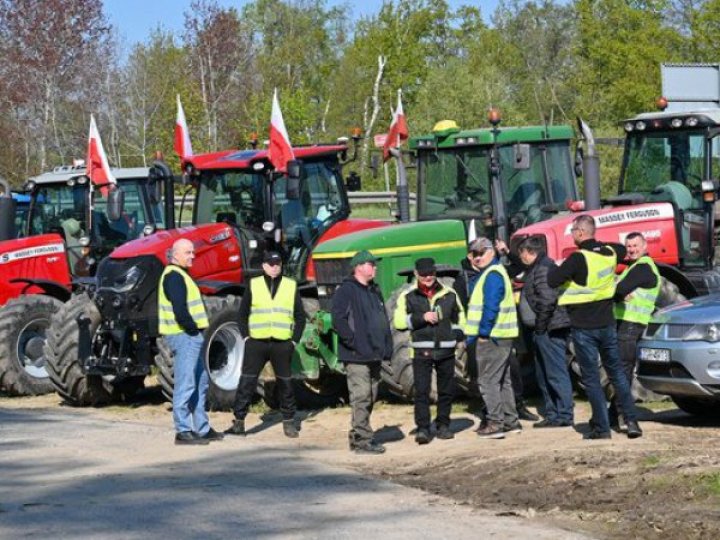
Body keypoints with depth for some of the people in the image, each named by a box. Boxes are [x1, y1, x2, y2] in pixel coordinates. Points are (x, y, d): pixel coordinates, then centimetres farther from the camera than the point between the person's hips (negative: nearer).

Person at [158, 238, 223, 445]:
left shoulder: (180, 274, 19)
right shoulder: (174, 276, -14)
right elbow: (179, 309, -23)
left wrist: (196, 330, 12)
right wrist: (193, 329, -14)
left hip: (190, 335, 11)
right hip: (183, 335, -11)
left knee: (200, 383, 16)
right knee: (185, 384, -9)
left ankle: (202, 428, 23)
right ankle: (183, 431, -7)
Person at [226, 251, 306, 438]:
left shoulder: (291, 286, 6)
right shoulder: (253, 285, 5)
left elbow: (300, 316, 9)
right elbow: (242, 313, 9)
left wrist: (295, 340, 2)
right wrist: (246, 336, 0)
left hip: (282, 344, 0)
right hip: (256, 343, 0)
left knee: (285, 383, 7)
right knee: (246, 382, -2)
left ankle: (289, 422, 17)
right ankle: (239, 421, 2)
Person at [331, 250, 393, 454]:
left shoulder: (375, 292, 19)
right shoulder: (346, 291, -8)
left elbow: (384, 321, 23)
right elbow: (338, 320, -16)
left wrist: (387, 347, 12)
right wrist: (354, 343, -18)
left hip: (374, 356, 9)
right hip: (357, 356, -9)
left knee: (370, 398, 12)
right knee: (361, 397, -10)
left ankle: (357, 437, 22)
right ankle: (362, 440, -8)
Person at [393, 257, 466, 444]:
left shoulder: (449, 294, 9)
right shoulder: (408, 296, 1)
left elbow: (459, 318, 20)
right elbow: (399, 321, -7)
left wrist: (457, 336, 5)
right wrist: (422, 318, -16)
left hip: (446, 351, 3)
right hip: (421, 351, -3)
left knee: (446, 390, 9)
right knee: (421, 391, -9)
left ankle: (443, 425, 21)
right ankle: (422, 429, -8)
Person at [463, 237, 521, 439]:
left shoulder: (492, 275, -15)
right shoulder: (492, 272, 17)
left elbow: (491, 307, -23)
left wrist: (483, 333, -18)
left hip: (491, 338, -10)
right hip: (501, 338, 10)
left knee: (488, 381, -7)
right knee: (502, 380, 15)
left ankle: (495, 423, -7)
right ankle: (511, 421, 20)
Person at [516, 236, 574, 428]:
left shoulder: (543, 268, -14)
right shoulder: (536, 268, 19)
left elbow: (547, 299, -23)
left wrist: (540, 325, -18)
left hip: (550, 330, -11)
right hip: (543, 330, 11)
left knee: (556, 373, -8)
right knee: (543, 375, 16)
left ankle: (564, 415, -6)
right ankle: (552, 414, 22)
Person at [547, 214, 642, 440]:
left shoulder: (578, 258, -18)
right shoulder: (609, 252, 3)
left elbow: (552, 280, -18)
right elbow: (622, 250, 28)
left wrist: (555, 268, 2)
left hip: (584, 327, -6)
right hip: (607, 324, 6)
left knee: (591, 378, 2)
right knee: (617, 372, 15)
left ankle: (601, 427, 2)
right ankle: (632, 420, 11)